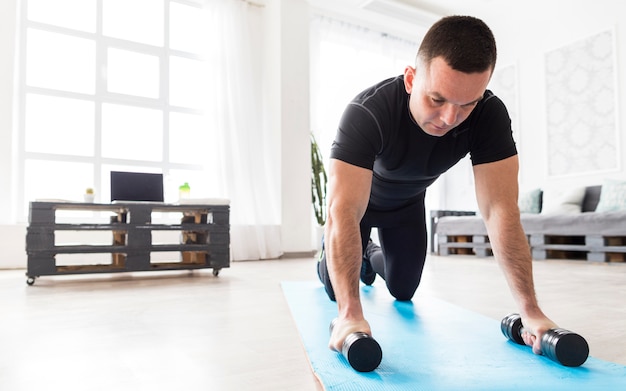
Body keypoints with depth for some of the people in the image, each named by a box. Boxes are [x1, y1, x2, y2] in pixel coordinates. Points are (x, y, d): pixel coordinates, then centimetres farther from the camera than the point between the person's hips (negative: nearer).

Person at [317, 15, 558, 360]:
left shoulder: (490, 116, -32)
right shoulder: (367, 112, -43)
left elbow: (500, 210, -34)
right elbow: (344, 213, -49)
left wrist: (530, 312, -39)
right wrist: (349, 314, -57)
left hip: (407, 203, 3)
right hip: (357, 194, -3)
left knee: (403, 290, 13)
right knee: (337, 290, 1)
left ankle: (371, 256, 49)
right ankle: (328, 256, 38)